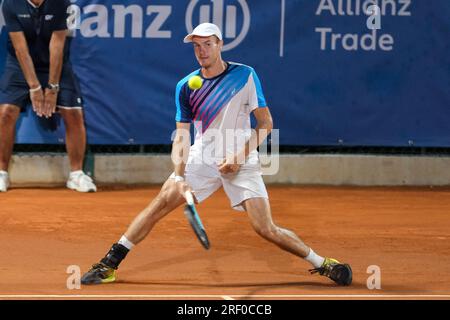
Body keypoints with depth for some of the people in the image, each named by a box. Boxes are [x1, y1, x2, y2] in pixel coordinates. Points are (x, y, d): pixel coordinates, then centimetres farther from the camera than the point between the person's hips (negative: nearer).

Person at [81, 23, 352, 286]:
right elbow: (181, 137, -1)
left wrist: (239, 155, -15)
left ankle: (321, 263, 6)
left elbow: (266, 123, -3)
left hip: (242, 163, -2)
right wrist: (179, 175, -18)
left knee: (266, 229, -12)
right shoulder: (186, 86, 1)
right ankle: (109, 265, -11)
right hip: (202, 158, 2)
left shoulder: (245, 76, -5)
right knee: (163, 200, -15)